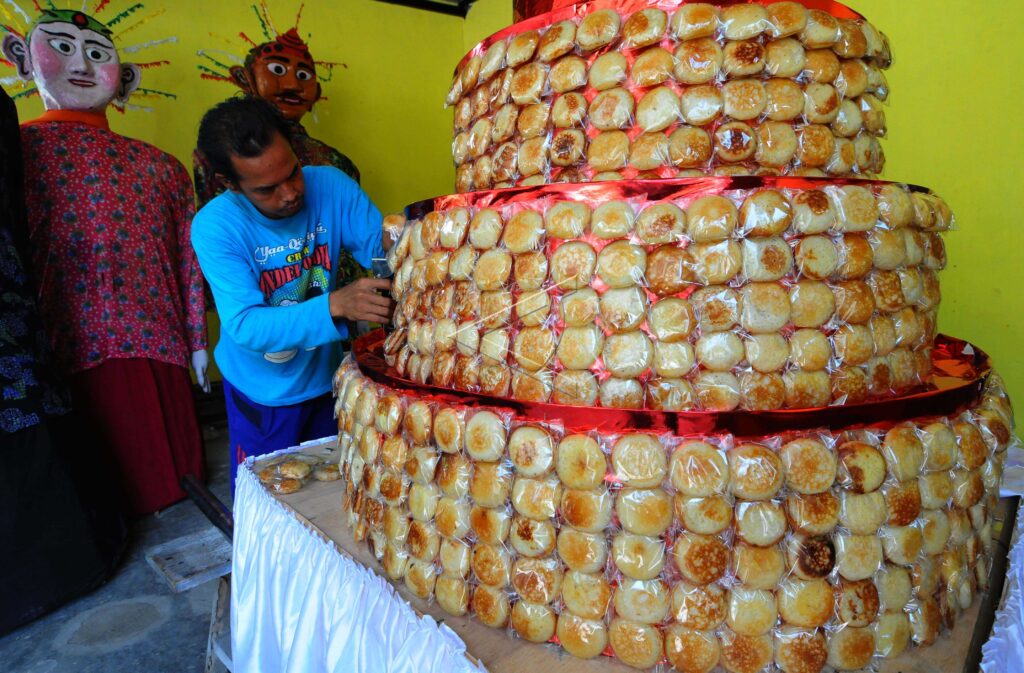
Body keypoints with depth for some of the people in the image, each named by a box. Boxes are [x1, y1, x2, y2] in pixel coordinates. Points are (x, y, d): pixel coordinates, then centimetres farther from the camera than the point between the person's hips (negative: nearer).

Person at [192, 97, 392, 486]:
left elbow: (381, 248, -12)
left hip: (329, 377, 3)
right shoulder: (215, 227, -23)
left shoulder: (331, 186, -15)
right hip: (262, 393, -2)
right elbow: (245, 327, -30)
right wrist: (336, 305, -45)